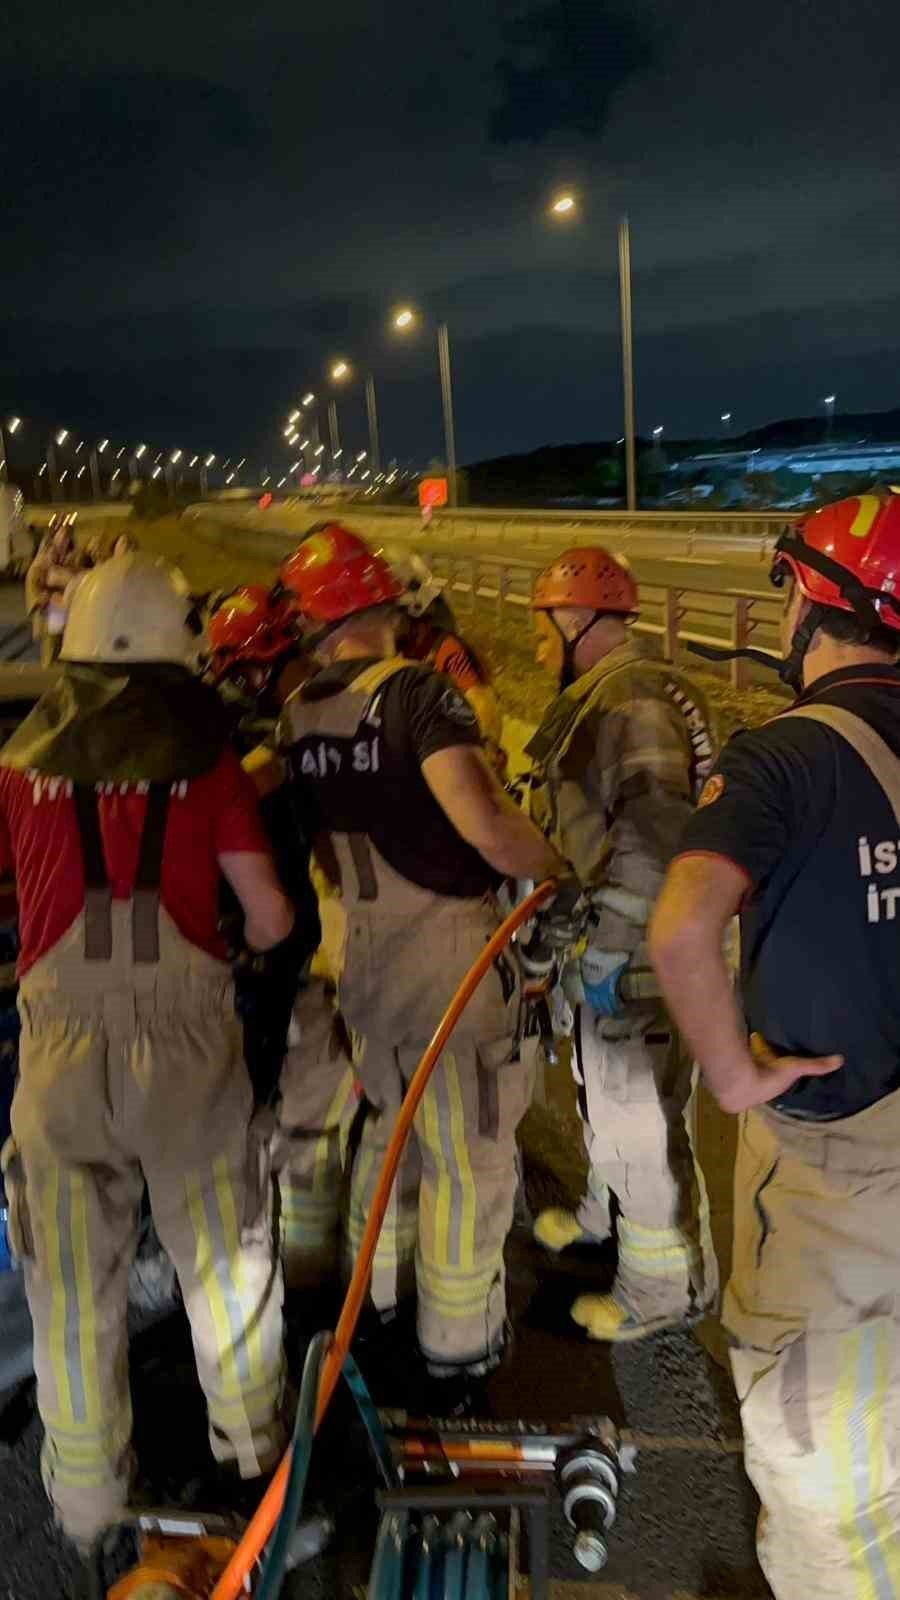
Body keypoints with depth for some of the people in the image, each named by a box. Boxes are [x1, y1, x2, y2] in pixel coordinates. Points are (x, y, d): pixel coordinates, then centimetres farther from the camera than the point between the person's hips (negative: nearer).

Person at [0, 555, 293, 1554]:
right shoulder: (205, 753, -2)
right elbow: (270, 917, -2)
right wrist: (251, 945, 20)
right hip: (187, 1026, -1)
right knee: (221, 1248, 19)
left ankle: (87, 1506, 32)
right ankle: (250, 1442, 38)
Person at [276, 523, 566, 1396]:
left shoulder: (295, 715, 0)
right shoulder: (416, 691, -19)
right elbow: (485, 825, -30)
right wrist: (562, 868, -12)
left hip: (361, 953, 6)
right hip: (448, 953, -6)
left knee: (388, 1121, 28)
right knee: (469, 1155, 12)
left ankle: (376, 1291, 46)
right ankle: (458, 1342, 27)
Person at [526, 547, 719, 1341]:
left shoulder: (629, 702, -23)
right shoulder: (603, 694, 11)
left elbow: (656, 841, -29)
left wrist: (613, 952, -27)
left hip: (634, 956, -10)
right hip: (606, 944, 10)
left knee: (639, 1119, 4)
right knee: (607, 1093, 27)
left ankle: (667, 1285, 23)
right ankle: (609, 1215, 49)